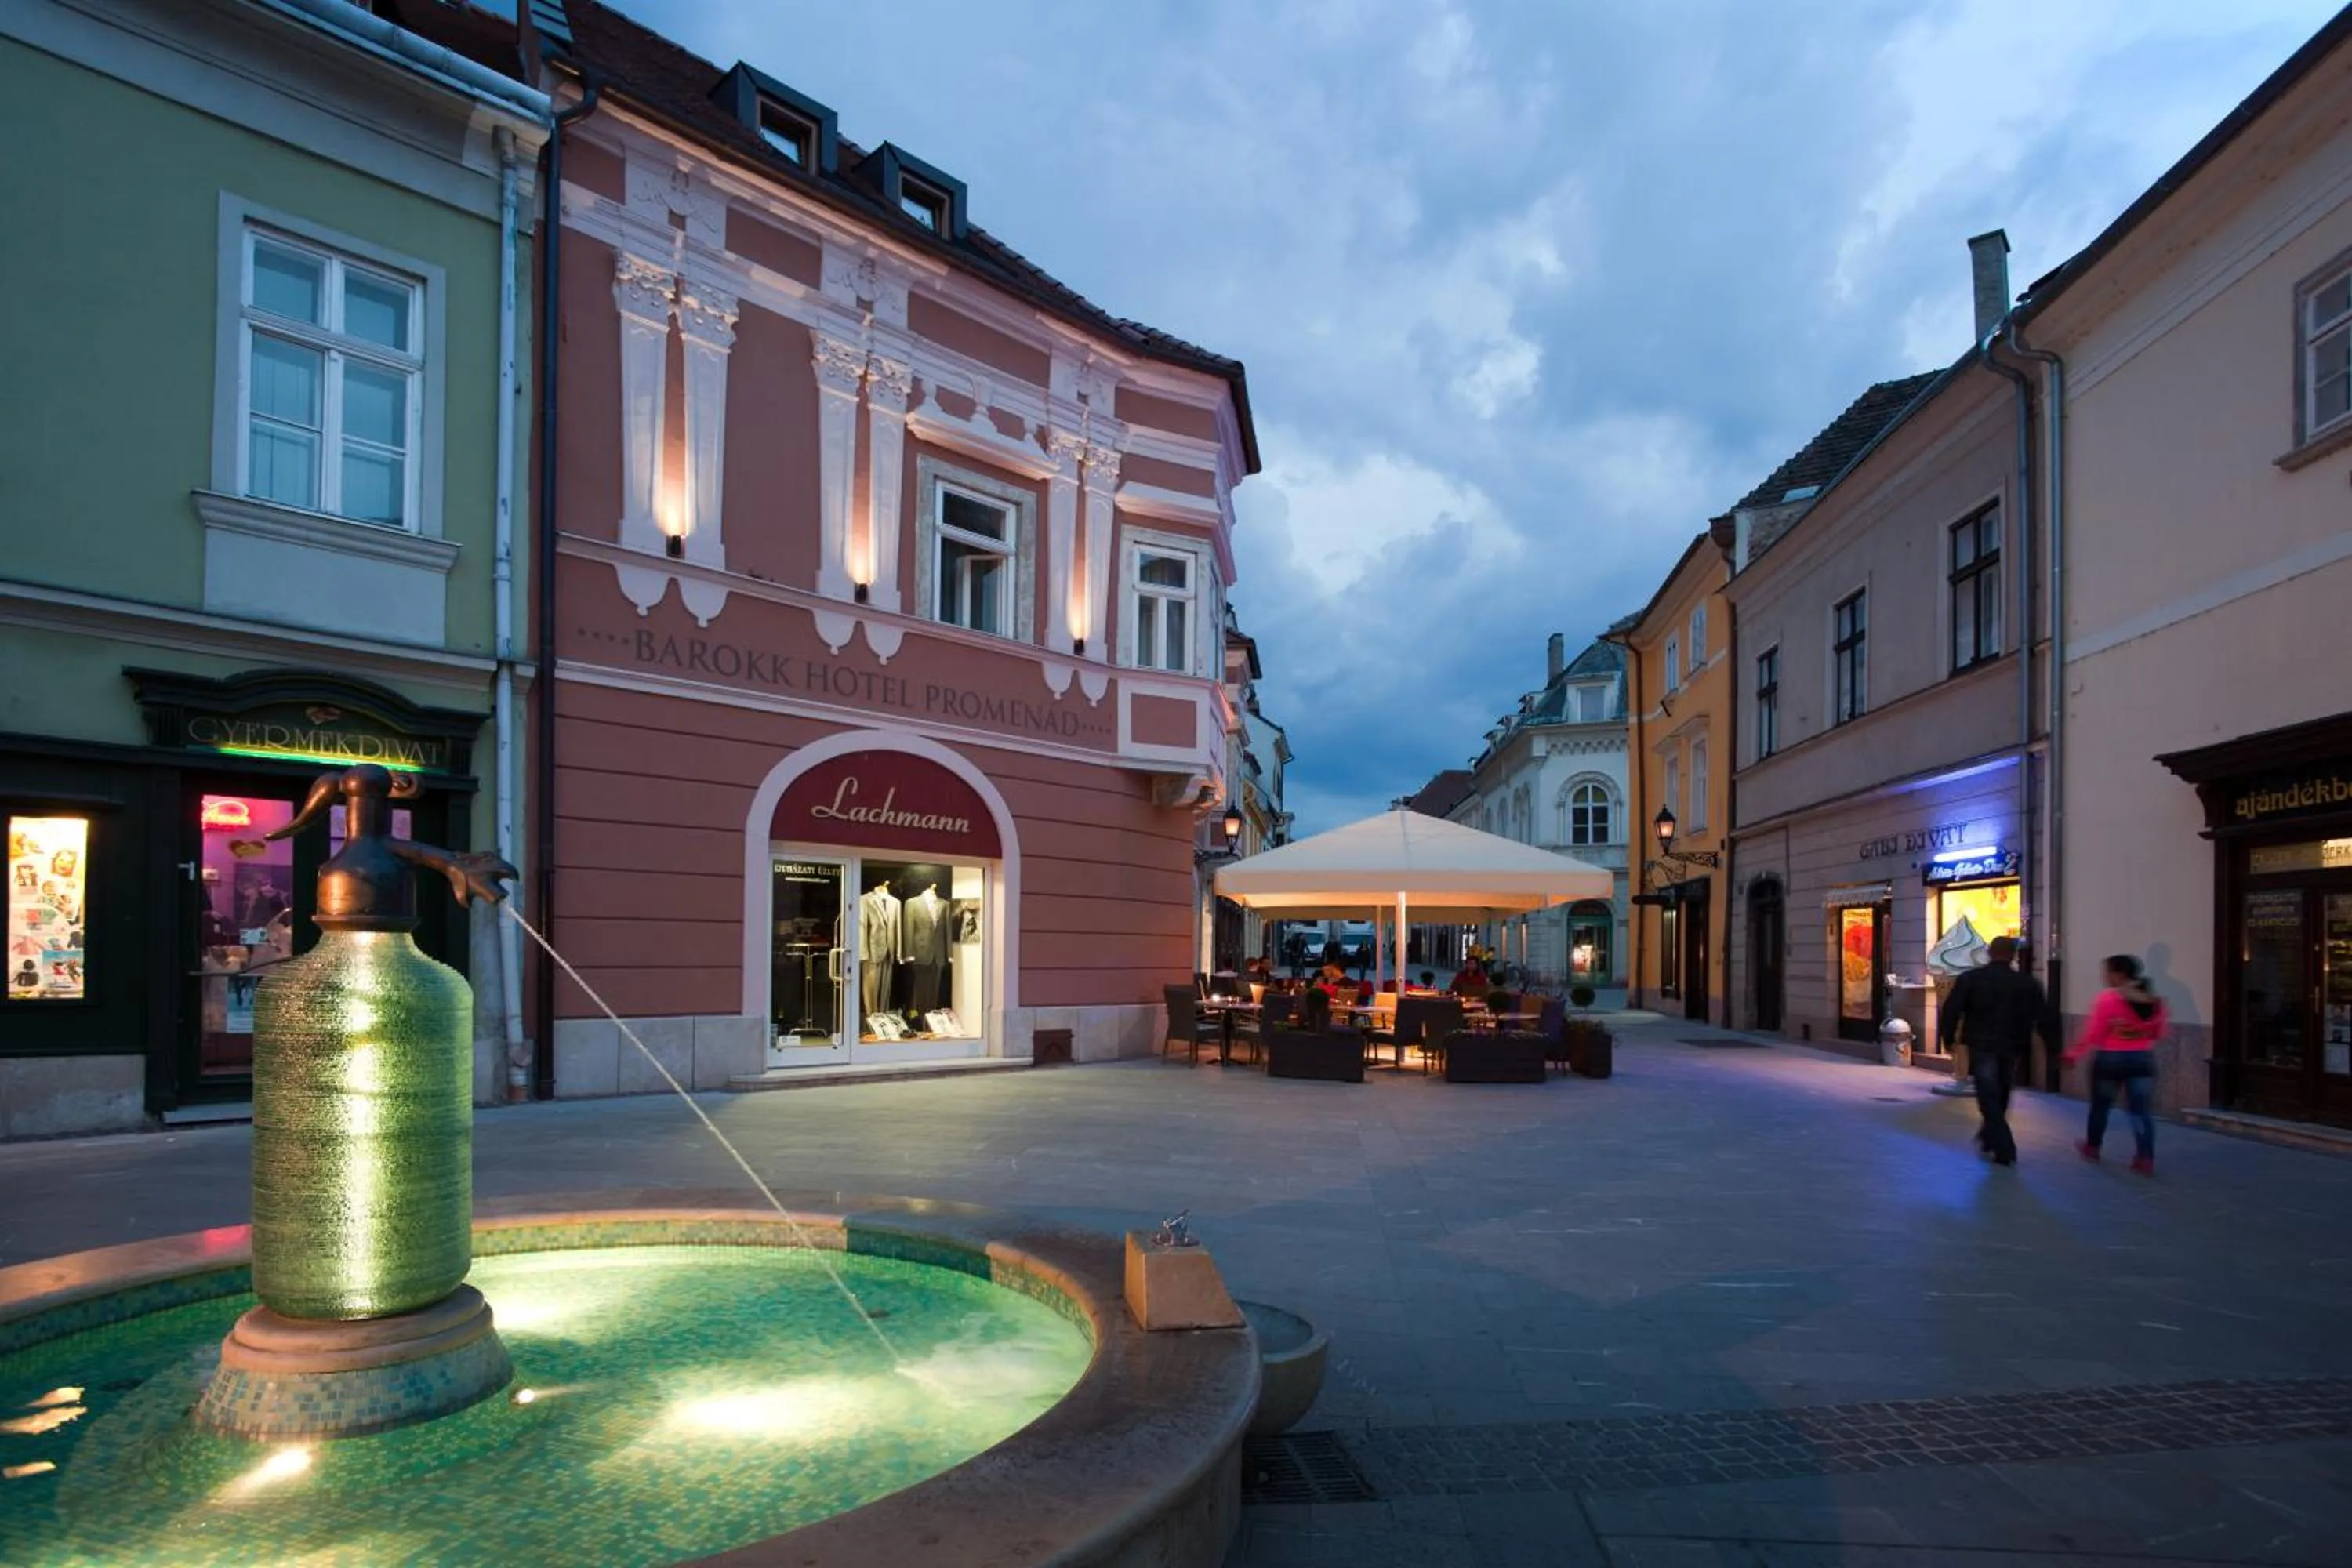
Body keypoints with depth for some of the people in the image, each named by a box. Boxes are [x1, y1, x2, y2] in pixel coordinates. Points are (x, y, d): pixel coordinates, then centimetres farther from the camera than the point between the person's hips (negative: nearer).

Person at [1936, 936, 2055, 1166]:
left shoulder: (1969, 979, -5)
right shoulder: (2028, 983, 0)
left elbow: (1951, 1010, -7)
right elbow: (2043, 1018, 1)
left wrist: (1948, 1038, 3)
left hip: (1982, 1046, -3)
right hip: (2011, 1048, 3)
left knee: (1989, 1098, 0)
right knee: (2001, 1096, 19)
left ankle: (2004, 1150, -7)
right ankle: (1989, 1137, 34)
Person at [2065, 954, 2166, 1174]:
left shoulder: (2108, 998, -15)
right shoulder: (2154, 1000, 2)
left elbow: (2093, 1034, -14)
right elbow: (2159, 1033, 10)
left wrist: (2073, 1053, -4)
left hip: (2110, 1058, -4)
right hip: (2143, 1059, 4)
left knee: (2100, 1105, 13)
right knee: (2142, 1109, 3)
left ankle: (2092, 1147, 29)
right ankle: (2146, 1159, -5)